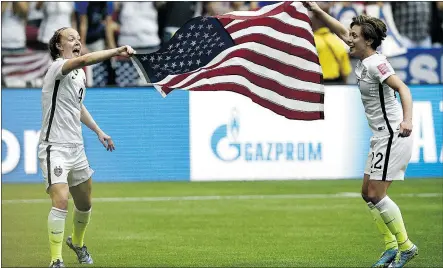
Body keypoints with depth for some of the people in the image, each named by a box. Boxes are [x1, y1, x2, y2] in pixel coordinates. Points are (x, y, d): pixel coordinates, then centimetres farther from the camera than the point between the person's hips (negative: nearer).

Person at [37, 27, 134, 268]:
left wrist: (98, 131, 27)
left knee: (84, 205, 18)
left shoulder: (79, 75, 14)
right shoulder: (58, 67, -14)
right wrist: (116, 51, -46)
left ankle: (77, 243, 45)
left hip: (76, 147, 9)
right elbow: (84, 60, -35)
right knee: (61, 201, -23)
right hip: (55, 147, -9)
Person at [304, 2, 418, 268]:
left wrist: (407, 120, -45)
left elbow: (403, 88, -30)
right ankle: (391, 246, 15)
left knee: (376, 195, -10)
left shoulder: (376, 64, -18)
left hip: (394, 135, -10)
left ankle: (406, 246, -2)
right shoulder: (364, 60, 8)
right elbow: (342, 31, 22)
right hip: (382, 137, 10)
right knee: (368, 194, 12)